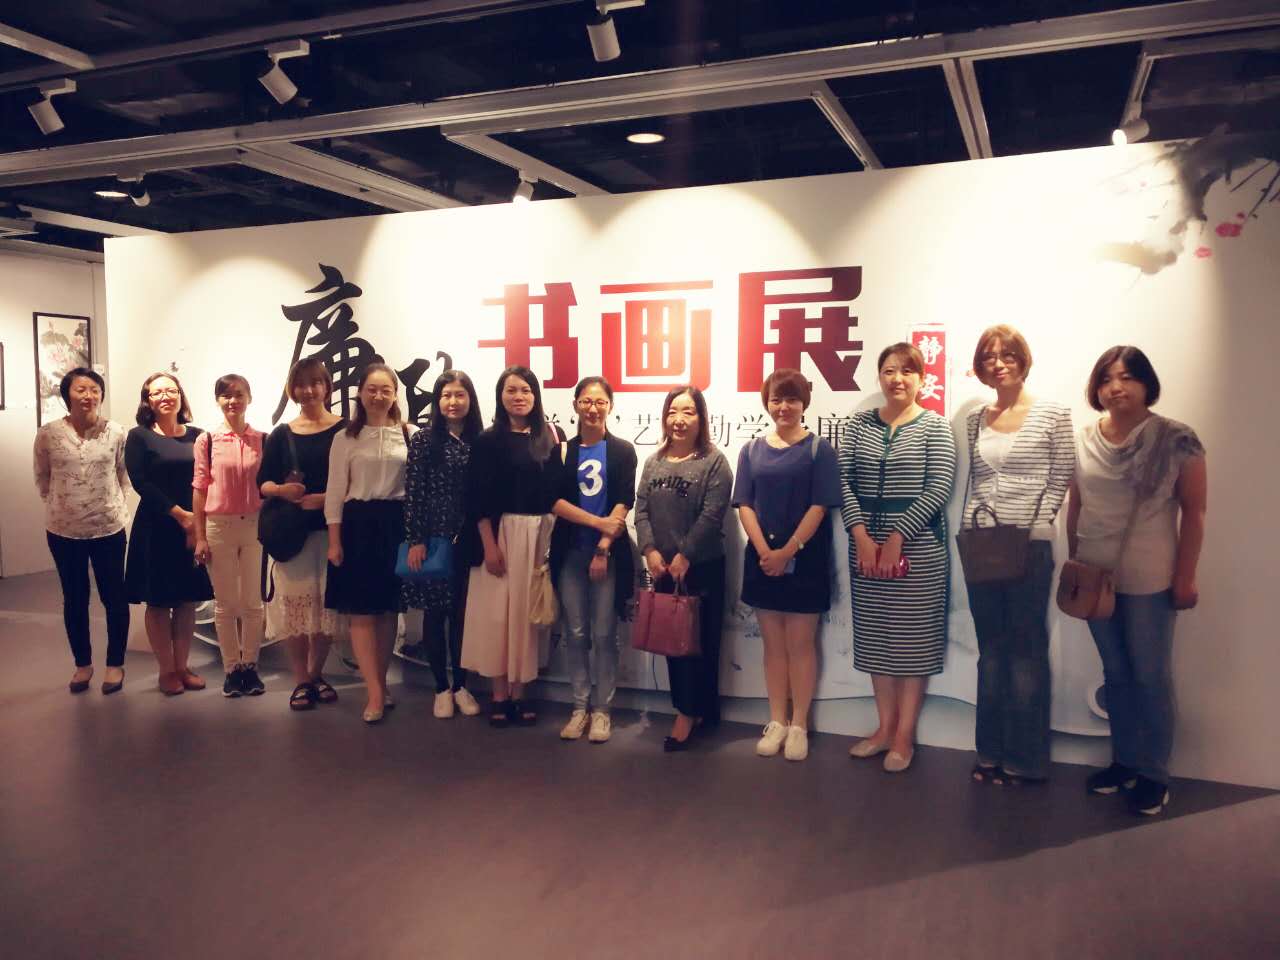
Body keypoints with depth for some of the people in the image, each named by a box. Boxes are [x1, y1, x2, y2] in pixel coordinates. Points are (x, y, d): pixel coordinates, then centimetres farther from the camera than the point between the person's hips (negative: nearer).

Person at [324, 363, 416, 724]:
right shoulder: (345, 438, 2)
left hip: (397, 525, 1)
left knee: (389, 610, 9)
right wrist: (334, 540, -4)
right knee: (361, 612, -2)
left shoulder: (409, 434, 4)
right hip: (358, 525, -1)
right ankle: (375, 693, 3)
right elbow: (335, 491, 1)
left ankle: (380, 683, 22)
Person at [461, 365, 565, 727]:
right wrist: (489, 544, -10)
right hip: (502, 531, -2)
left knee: (528, 610, 7)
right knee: (497, 610, 1)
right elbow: (479, 499, -3)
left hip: (542, 532, 2)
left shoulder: (553, 436, 5)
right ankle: (499, 694, 13)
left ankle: (519, 693, 17)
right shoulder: (488, 440, -1)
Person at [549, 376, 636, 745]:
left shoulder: (622, 451, 4)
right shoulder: (563, 450, 7)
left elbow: (624, 503, -4)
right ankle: (579, 707, 16)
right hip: (569, 552, 2)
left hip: (609, 552, -2)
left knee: (604, 634, 1)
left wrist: (603, 547, -13)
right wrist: (598, 522, -15)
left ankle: (601, 709, 12)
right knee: (576, 633, 6)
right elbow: (555, 500, -3)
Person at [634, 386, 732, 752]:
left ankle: (688, 714, 10)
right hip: (663, 567, 6)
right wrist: (650, 550, -8)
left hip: (703, 567, -5)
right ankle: (694, 711, 22)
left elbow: (711, 516, -14)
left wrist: (684, 556, -16)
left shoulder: (714, 462, -6)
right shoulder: (654, 461, 11)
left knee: (699, 640, 0)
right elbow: (641, 510, 5)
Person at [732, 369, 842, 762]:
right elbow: (745, 505, 1)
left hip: (804, 559, -3)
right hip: (763, 558, 3)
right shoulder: (752, 450, 7)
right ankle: (776, 721, 20)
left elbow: (819, 506, -9)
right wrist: (765, 551, -12)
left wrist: (788, 551, -16)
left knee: (800, 643, 4)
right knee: (773, 643, 10)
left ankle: (799, 725, 14)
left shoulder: (818, 448, -2)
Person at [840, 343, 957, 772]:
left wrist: (897, 537, -15)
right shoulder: (859, 424, 7)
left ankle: (904, 734, 15)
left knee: (913, 638, 3)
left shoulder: (934, 426, -2)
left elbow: (939, 487, -10)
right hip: (866, 545, 4)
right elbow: (843, 480, 0)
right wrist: (861, 534, -12)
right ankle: (885, 727, 23)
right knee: (875, 636, 10)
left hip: (918, 547, -3)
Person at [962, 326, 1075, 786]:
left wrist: (1033, 531, -11)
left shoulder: (1053, 413, -1)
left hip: (1029, 546, -4)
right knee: (991, 652, 11)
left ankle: (1025, 759, 13)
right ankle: (991, 752, 21)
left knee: (1026, 653, 3)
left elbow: (1060, 481, -4)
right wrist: (969, 531, 3)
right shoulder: (976, 419, 11)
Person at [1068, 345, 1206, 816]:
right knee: (1115, 673, 15)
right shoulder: (1083, 440, 3)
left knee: (1150, 677, 6)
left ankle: (1153, 771, 21)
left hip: (1149, 580, -4)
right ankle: (1123, 760, 29)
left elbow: (1194, 512, -7)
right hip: (1095, 577, 4)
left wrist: (1185, 577, -9)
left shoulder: (1177, 439, -9)